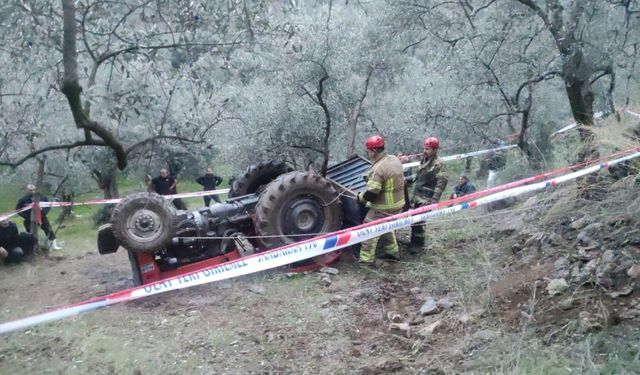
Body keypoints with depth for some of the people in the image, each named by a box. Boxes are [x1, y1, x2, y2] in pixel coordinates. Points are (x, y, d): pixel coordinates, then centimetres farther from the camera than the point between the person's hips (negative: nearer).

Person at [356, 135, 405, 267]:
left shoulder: (378, 169, -27)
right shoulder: (394, 159, 1)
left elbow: (372, 193, -26)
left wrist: (360, 197, -7)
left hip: (383, 208, -9)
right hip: (397, 203, 9)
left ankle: (366, 260, 3)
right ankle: (393, 252, 38)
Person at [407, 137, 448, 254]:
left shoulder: (439, 164, -13)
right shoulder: (424, 160, 12)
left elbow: (442, 183, -17)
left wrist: (435, 199, -22)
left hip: (426, 199, -8)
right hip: (417, 196, 8)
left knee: (419, 220, -9)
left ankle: (418, 244, 6)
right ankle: (415, 242, 27)